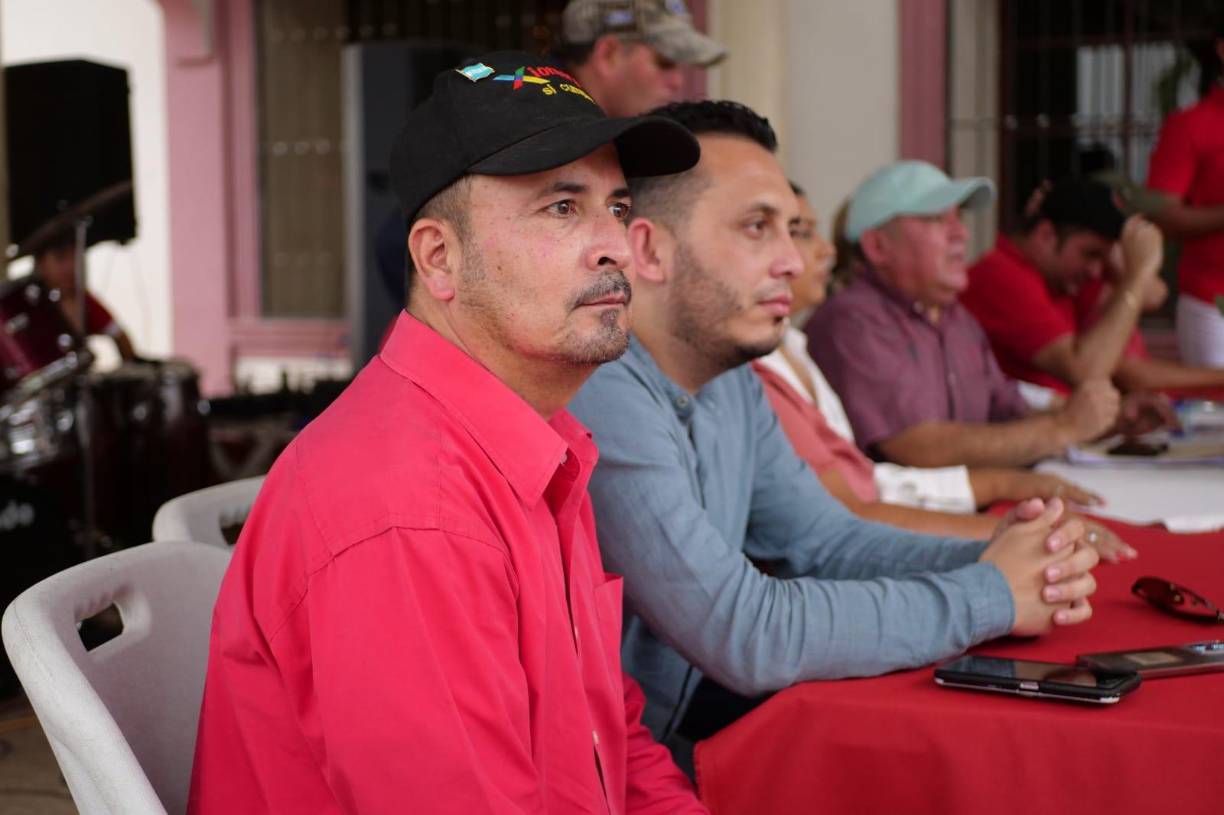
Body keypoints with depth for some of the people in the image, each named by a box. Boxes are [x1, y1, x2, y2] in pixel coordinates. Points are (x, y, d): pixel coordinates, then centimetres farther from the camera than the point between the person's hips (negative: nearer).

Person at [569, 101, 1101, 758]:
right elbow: (748, 636, -25)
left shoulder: (730, 381, 8)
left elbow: (826, 542, 12)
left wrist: (994, 560, -6)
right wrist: (991, 597, -15)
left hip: (682, 740, 8)